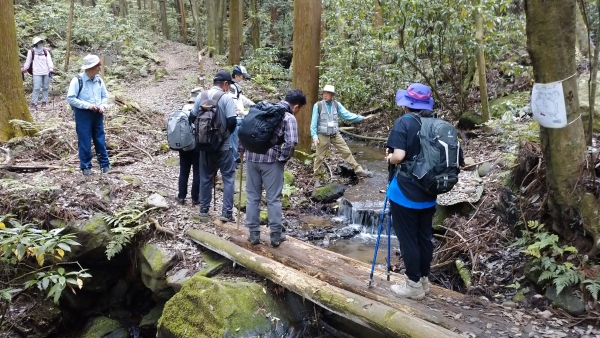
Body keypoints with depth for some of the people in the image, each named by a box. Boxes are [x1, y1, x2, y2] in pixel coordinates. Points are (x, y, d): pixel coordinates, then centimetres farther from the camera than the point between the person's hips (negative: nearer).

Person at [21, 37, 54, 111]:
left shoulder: (45, 51, 8)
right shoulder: (31, 51, 3)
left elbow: (49, 60, -2)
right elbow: (28, 62, 11)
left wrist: (51, 69, -15)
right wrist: (24, 69, 13)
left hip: (46, 72, 3)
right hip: (37, 73, -3)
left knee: (45, 88, 6)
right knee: (36, 88, -10)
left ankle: (44, 102, 16)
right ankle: (34, 104, -7)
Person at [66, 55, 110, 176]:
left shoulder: (99, 80, 4)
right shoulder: (78, 80, -12)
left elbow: (105, 96, 13)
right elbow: (70, 98, -14)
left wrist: (103, 106, -7)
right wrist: (87, 105, -20)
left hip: (97, 114, 5)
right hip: (83, 114, -5)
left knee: (100, 140, 9)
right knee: (85, 142, 3)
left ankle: (105, 164, 18)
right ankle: (86, 166, 13)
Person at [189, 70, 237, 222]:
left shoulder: (201, 96, 2)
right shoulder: (226, 98, -12)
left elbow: (192, 118, 5)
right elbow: (232, 121, -17)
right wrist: (227, 133, 3)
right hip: (223, 145, -4)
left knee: (205, 178, 14)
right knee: (228, 177, 6)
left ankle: (204, 211, 19)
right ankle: (226, 212, 2)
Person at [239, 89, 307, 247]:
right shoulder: (289, 117, -5)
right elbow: (291, 142, -20)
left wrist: (242, 149, 18)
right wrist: (283, 158, -5)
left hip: (252, 156, 5)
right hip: (271, 160, -5)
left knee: (253, 196, 13)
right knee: (274, 198, 7)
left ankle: (254, 234, 17)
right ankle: (276, 235, 13)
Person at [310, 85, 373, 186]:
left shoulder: (337, 105, -1)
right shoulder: (318, 105, -11)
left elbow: (347, 115, -2)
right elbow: (314, 122, -8)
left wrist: (362, 118, -9)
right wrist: (314, 136, -12)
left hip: (335, 134, 3)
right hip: (323, 135, -3)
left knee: (347, 152, 6)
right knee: (320, 157, 5)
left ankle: (359, 171, 14)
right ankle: (316, 179, 19)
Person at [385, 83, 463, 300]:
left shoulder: (404, 123, -13)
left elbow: (399, 156, -23)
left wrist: (389, 159, -3)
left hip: (405, 192, -6)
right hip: (428, 192, 6)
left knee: (407, 239, 4)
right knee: (425, 236, 16)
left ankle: (414, 284, 13)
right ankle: (423, 279, 28)